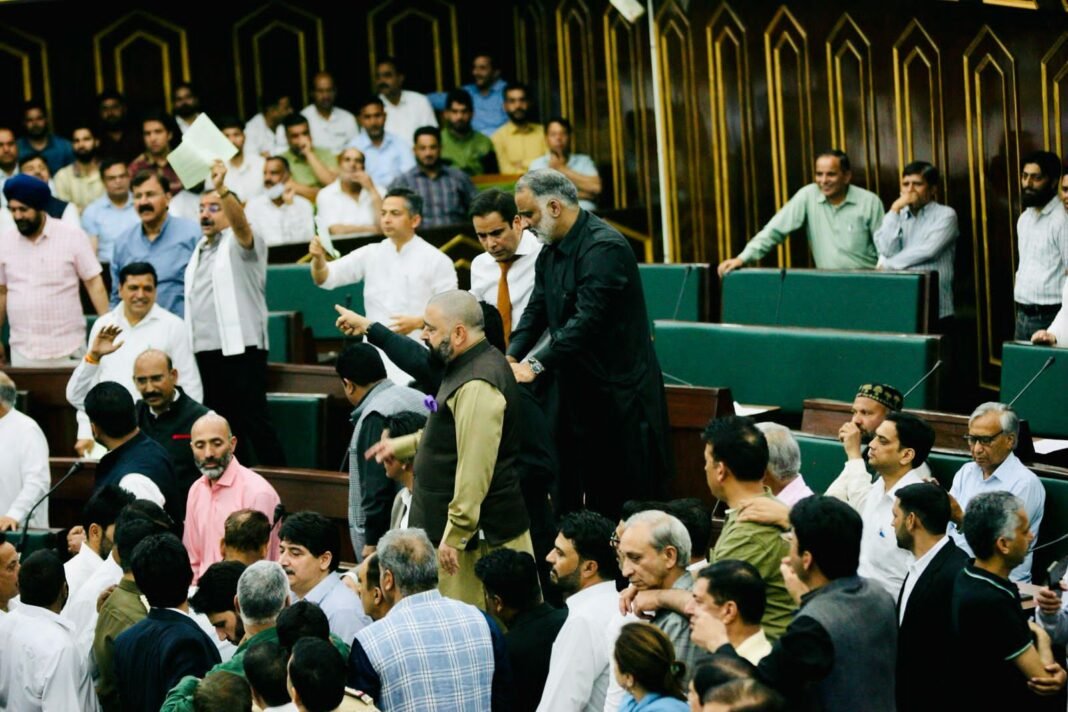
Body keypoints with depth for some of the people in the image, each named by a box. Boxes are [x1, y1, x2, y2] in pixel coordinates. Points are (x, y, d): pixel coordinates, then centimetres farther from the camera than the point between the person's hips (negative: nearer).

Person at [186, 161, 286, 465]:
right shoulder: (201, 248, 21)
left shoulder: (240, 243, -3)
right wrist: (188, 343, 15)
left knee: (254, 423, -11)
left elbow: (241, 222, -27)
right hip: (206, 349, 8)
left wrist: (221, 189, -45)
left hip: (240, 349, -8)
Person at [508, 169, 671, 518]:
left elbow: (587, 320, -26)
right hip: (579, 391, 9)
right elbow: (536, 312, 9)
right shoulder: (551, 251, 12)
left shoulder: (604, 247, -18)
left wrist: (537, 363, -29)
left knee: (622, 502, -4)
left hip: (618, 393, -9)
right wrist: (511, 357, -8)